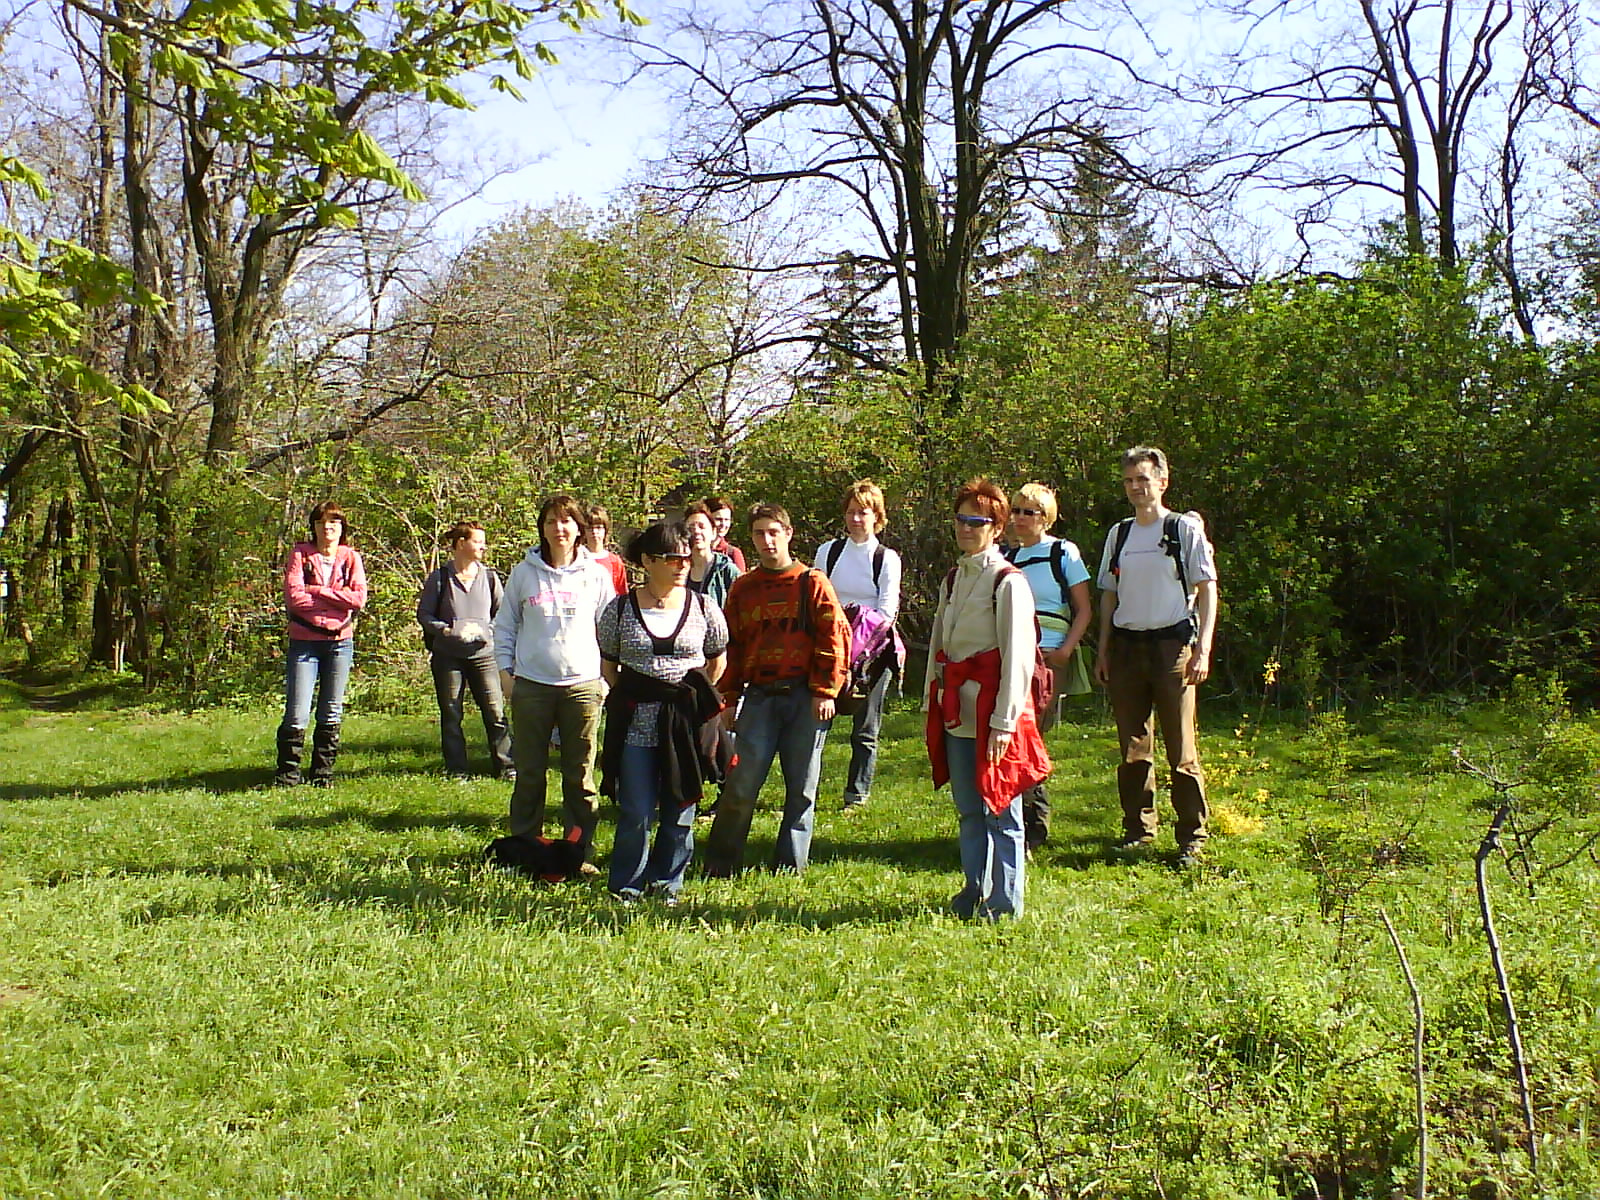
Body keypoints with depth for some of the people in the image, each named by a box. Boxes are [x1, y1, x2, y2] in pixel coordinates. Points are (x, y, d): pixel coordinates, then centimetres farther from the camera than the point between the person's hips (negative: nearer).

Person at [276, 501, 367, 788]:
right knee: (297, 713, -7)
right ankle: (287, 772, 5)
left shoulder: (351, 558, 7)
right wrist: (338, 600, -10)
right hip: (304, 641, -2)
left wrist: (316, 591, -11)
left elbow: (359, 598, -8)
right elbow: (293, 596, -12)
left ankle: (322, 772, 16)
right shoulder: (300, 555, 2)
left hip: (340, 641, 2)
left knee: (331, 713, 7)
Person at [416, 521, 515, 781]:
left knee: (495, 713, -4)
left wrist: (484, 630, -10)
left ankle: (507, 767, 3)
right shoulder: (439, 578, 1)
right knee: (451, 716, 5)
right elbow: (424, 614, 2)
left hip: (483, 653, 1)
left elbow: (502, 613, 9)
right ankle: (456, 770, 15)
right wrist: (444, 629, -16)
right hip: (448, 655, -1)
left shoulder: (489, 576, 7)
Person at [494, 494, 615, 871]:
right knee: (529, 775, 7)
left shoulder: (596, 575, 4)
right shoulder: (524, 573, 4)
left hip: (583, 685, 0)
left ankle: (581, 851, 12)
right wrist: (505, 670, 3)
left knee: (580, 777, 4)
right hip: (531, 685, 0)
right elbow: (505, 625, 11)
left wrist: (607, 677, 3)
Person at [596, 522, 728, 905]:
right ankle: (627, 887, 15)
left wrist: (696, 698, 9)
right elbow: (608, 665, 10)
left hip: (688, 721, 1)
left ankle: (667, 883, 23)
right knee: (636, 812, -1)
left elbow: (717, 661, 14)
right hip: (636, 722, -1)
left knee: (680, 809, 7)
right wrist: (629, 698, 5)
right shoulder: (620, 609, 0)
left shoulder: (704, 608, 2)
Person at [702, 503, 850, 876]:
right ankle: (719, 866, 8)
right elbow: (731, 646, 13)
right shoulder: (743, 588, 11)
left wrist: (825, 692, -8)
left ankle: (790, 867, 16)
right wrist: (729, 700, 7)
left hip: (805, 699, -1)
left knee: (801, 788, 5)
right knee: (741, 785, -3)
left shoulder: (812, 583, 2)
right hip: (759, 697, 2)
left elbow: (835, 638, -2)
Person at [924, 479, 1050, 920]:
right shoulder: (953, 580, 15)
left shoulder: (1008, 582, -8)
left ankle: (1004, 902, 10)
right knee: (968, 809, 12)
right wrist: (933, 702, 12)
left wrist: (1005, 721, -16)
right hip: (956, 710, 7)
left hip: (991, 709, -7)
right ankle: (975, 892, 23)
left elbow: (1017, 656, -13)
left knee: (998, 809, 0)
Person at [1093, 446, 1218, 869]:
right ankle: (1138, 829, 18)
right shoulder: (1119, 534, 14)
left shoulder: (1185, 530, 1)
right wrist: (1103, 650, 11)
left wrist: (1203, 648, -10)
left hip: (1172, 644, -4)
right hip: (1126, 646, 4)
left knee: (1182, 749, -5)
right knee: (1133, 748, 8)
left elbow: (1207, 590, -1)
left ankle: (1192, 837, 3)